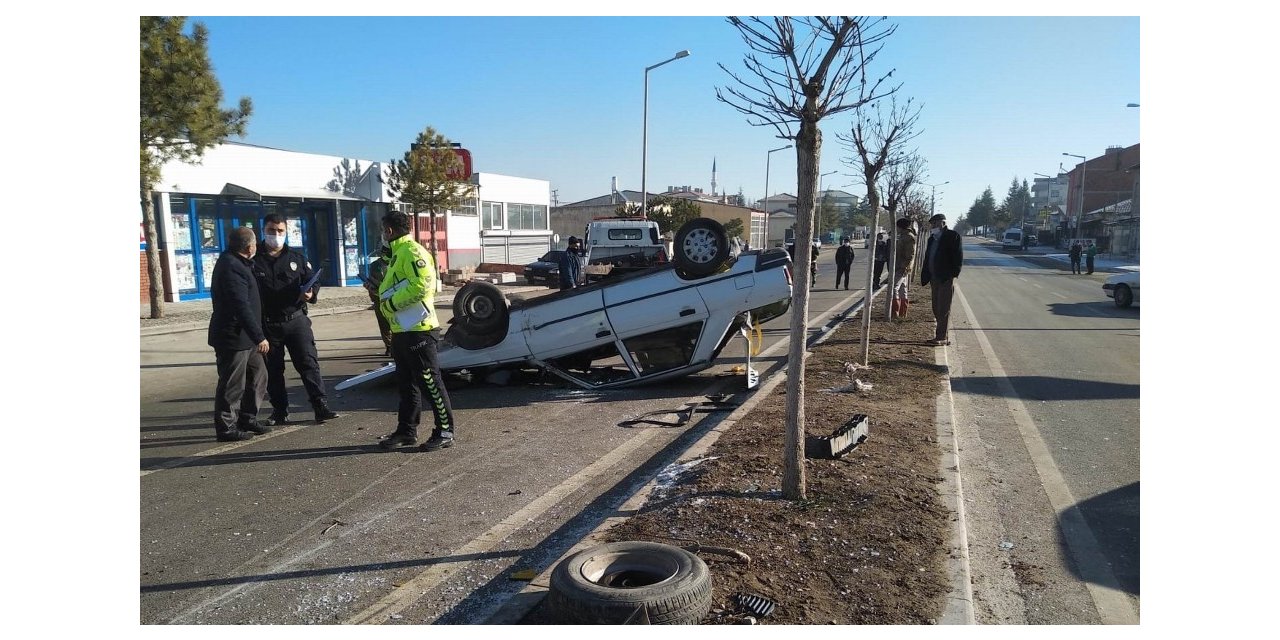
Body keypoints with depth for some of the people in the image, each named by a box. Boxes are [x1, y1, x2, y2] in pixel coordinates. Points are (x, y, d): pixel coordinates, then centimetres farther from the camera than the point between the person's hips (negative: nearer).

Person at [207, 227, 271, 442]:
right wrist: (259, 337, -25)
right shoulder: (231, 267, -19)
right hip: (233, 337, -10)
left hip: (244, 337, 10)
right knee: (232, 384, -2)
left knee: (258, 375, 15)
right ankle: (226, 428, 8)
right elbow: (241, 307, -25)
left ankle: (247, 419, 24)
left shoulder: (235, 263, 13)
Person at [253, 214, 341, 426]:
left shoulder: (296, 258, 7)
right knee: (272, 370, 8)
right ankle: (279, 411, 18)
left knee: (309, 363, -4)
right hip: (267, 325, 0)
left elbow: (313, 281, 12)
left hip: (296, 320, 0)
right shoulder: (255, 260, 1)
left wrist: (311, 293, -11)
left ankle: (321, 407, -4)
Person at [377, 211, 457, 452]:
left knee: (430, 381, -4)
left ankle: (445, 431, 3)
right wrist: (381, 291, 9)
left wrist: (391, 304, -18)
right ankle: (406, 430, 25)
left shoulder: (412, 251, -13)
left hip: (417, 330, -11)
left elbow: (421, 285, -25)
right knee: (406, 383, 16)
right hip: (401, 330, 11)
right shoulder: (398, 253, 19)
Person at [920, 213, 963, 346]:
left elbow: (958, 257, -11)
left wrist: (953, 275, -17)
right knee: (937, 309, 11)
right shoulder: (932, 239, 16)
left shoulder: (952, 236, -6)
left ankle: (942, 337, -5)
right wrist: (925, 278, 10)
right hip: (935, 278, 8)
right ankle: (939, 336, 18)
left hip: (946, 279, -8)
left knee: (944, 310, -6)